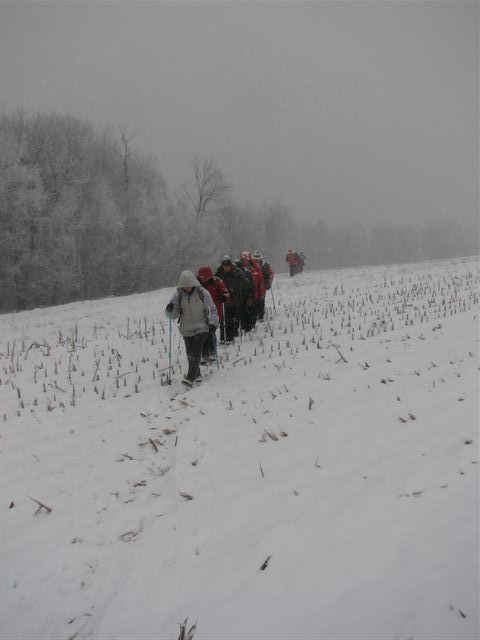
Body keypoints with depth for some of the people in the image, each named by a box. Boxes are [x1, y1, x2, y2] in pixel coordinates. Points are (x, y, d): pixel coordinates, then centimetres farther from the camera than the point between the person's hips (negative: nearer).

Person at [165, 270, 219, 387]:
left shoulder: (202, 293, -8)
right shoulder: (178, 295, -2)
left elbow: (212, 310, -1)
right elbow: (174, 315, -1)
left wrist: (213, 322, -15)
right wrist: (170, 310, -24)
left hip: (201, 328, -3)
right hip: (187, 330, 3)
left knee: (196, 352, -15)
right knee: (190, 354, 7)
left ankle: (190, 378, -16)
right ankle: (197, 374, 29)